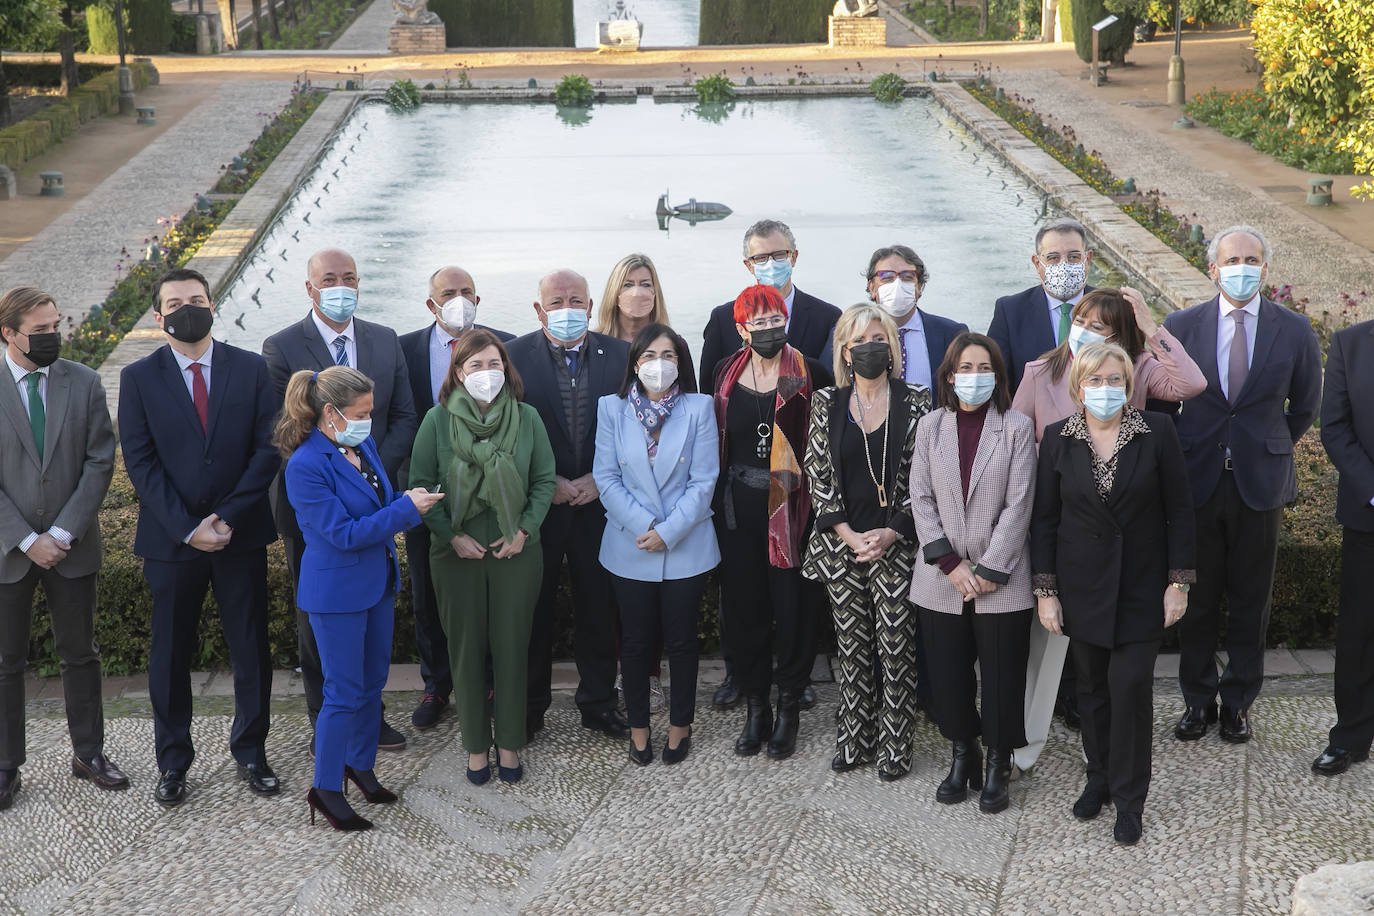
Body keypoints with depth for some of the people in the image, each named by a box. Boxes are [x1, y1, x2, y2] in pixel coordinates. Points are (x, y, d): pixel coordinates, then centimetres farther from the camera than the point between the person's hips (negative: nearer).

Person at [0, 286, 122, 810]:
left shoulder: (84, 383, -1)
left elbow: (100, 462, -3)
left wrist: (63, 533, -11)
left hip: (72, 546, 2)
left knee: (80, 653, 12)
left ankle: (88, 753, 26)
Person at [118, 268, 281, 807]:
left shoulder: (251, 369, 1)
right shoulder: (138, 378, 0)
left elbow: (267, 449, -3)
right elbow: (140, 463, -5)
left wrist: (227, 517, -12)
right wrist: (188, 528, -14)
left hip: (241, 535, 1)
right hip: (171, 539, -1)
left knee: (251, 649, 8)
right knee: (170, 655, 8)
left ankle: (250, 752, 24)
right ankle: (173, 762, 22)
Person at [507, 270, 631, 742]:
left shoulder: (619, 355, 1)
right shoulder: (514, 356, -4)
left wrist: (599, 479, -9)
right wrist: (546, 482, -11)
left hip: (598, 503, 1)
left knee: (598, 609, 9)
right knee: (533, 609, 8)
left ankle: (598, 703, 24)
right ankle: (529, 708, 21)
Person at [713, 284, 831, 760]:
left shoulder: (810, 375, -4)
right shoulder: (726, 374, 7)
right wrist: (714, 501, 11)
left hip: (792, 507, -3)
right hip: (738, 509, 3)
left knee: (793, 608, 2)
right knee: (742, 608, 6)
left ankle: (788, 710, 17)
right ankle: (755, 707, 20)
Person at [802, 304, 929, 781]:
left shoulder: (915, 402, 0)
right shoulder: (827, 404, 6)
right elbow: (816, 475, 3)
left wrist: (891, 533, -11)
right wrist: (846, 534, -8)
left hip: (895, 542, -2)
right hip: (842, 543, 2)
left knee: (896, 648, -1)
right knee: (852, 647, 8)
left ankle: (894, 745, 10)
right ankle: (854, 740, 20)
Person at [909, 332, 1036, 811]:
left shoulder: (1016, 428, -4)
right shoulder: (930, 427, 4)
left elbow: (1018, 505, -8)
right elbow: (921, 500, 1)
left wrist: (988, 570, -12)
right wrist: (950, 563, -8)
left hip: (1001, 581, -3)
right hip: (941, 580, 3)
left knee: (1001, 676, 3)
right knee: (948, 676, 10)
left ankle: (998, 766, 19)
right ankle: (963, 757, 27)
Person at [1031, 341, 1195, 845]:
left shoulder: (1157, 432, -5)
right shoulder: (1058, 439, 0)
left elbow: (1179, 509, -1)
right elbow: (1044, 518, 3)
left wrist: (1179, 581, -4)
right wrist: (1045, 590, 0)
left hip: (1141, 586, -2)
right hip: (1083, 585, 2)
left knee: (1131, 684, -8)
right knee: (1092, 686, 8)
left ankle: (1129, 798, 5)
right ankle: (1099, 778, 25)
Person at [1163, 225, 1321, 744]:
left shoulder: (1294, 331, 0)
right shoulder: (1181, 327, -1)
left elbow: (1305, 407, 12)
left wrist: (1270, 450, 13)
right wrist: (1179, 455, 8)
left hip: (1260, 483, 0)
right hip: (1197, 481, 0)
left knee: (1250, 600, 9)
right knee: (1198, 598, 8)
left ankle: (1238, 701, 23)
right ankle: (1198, 699, 22)